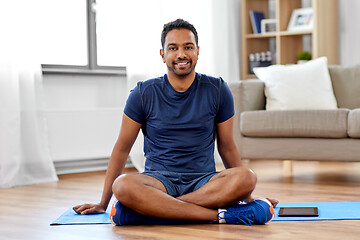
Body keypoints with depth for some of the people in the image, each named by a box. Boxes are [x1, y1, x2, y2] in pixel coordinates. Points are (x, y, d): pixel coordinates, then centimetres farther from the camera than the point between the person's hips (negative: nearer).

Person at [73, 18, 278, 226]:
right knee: (123, 186, -35)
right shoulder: (144, 94, 2)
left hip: (204, 181, 1)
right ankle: (220, 214, -33)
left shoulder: (217, 90, 4)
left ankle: (148, 208, -30)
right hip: (159, 179, -1)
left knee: (247, 177, -32)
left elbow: (227, 147, 13)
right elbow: (122, 148, 7)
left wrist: (246, 195, 13)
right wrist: (103, 204, 7)